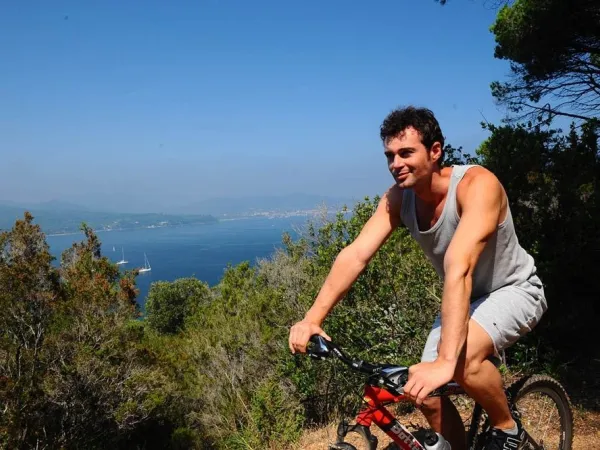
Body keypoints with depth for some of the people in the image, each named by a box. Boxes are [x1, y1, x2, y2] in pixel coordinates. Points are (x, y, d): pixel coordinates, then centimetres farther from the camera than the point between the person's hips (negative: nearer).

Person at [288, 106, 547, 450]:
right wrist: (313, 318, -36)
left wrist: (444, 362, -52)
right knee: (427, 395, -3)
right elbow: (356, 255, -24)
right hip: (464, 300, 6)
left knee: (464, 359, -33)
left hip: (513, 290, -6)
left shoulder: (477, 185, -32)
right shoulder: (399, 197, -14)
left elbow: (459, 268, -44)